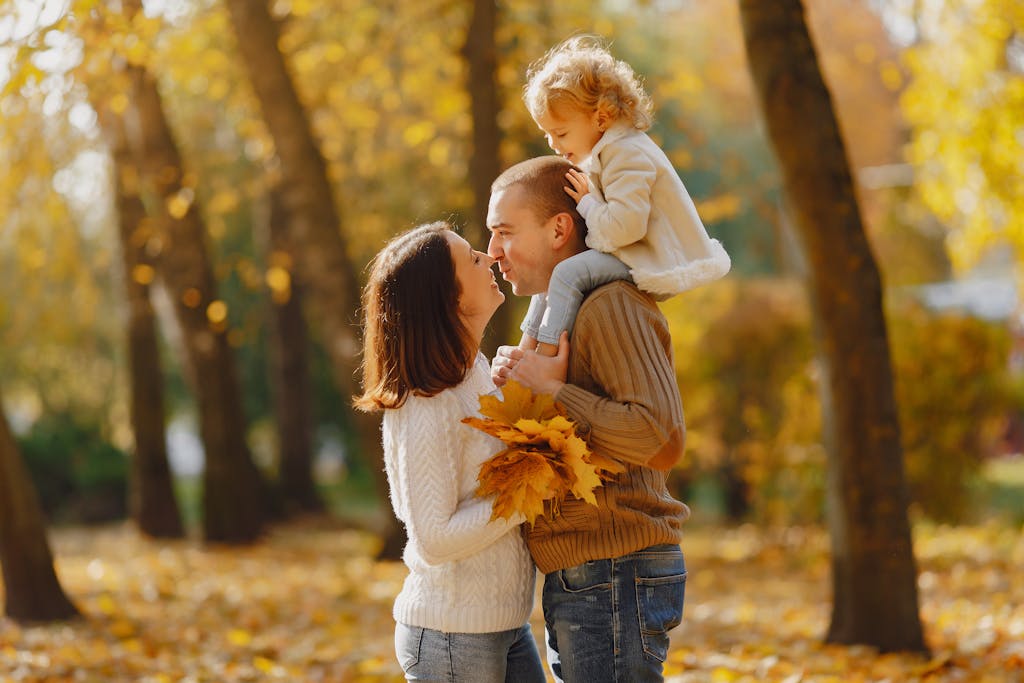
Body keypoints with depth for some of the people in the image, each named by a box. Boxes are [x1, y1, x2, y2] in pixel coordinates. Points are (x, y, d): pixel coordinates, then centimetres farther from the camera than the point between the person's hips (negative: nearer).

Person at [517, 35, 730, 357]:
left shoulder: (626, 156, -22)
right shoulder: (607, 148, 12)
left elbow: (624, 226, -32)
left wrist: (586, 202, -17)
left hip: (650, 263, -11)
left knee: (567, 273, -25)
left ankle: (547, 354, -22)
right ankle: (529, 341, 16)